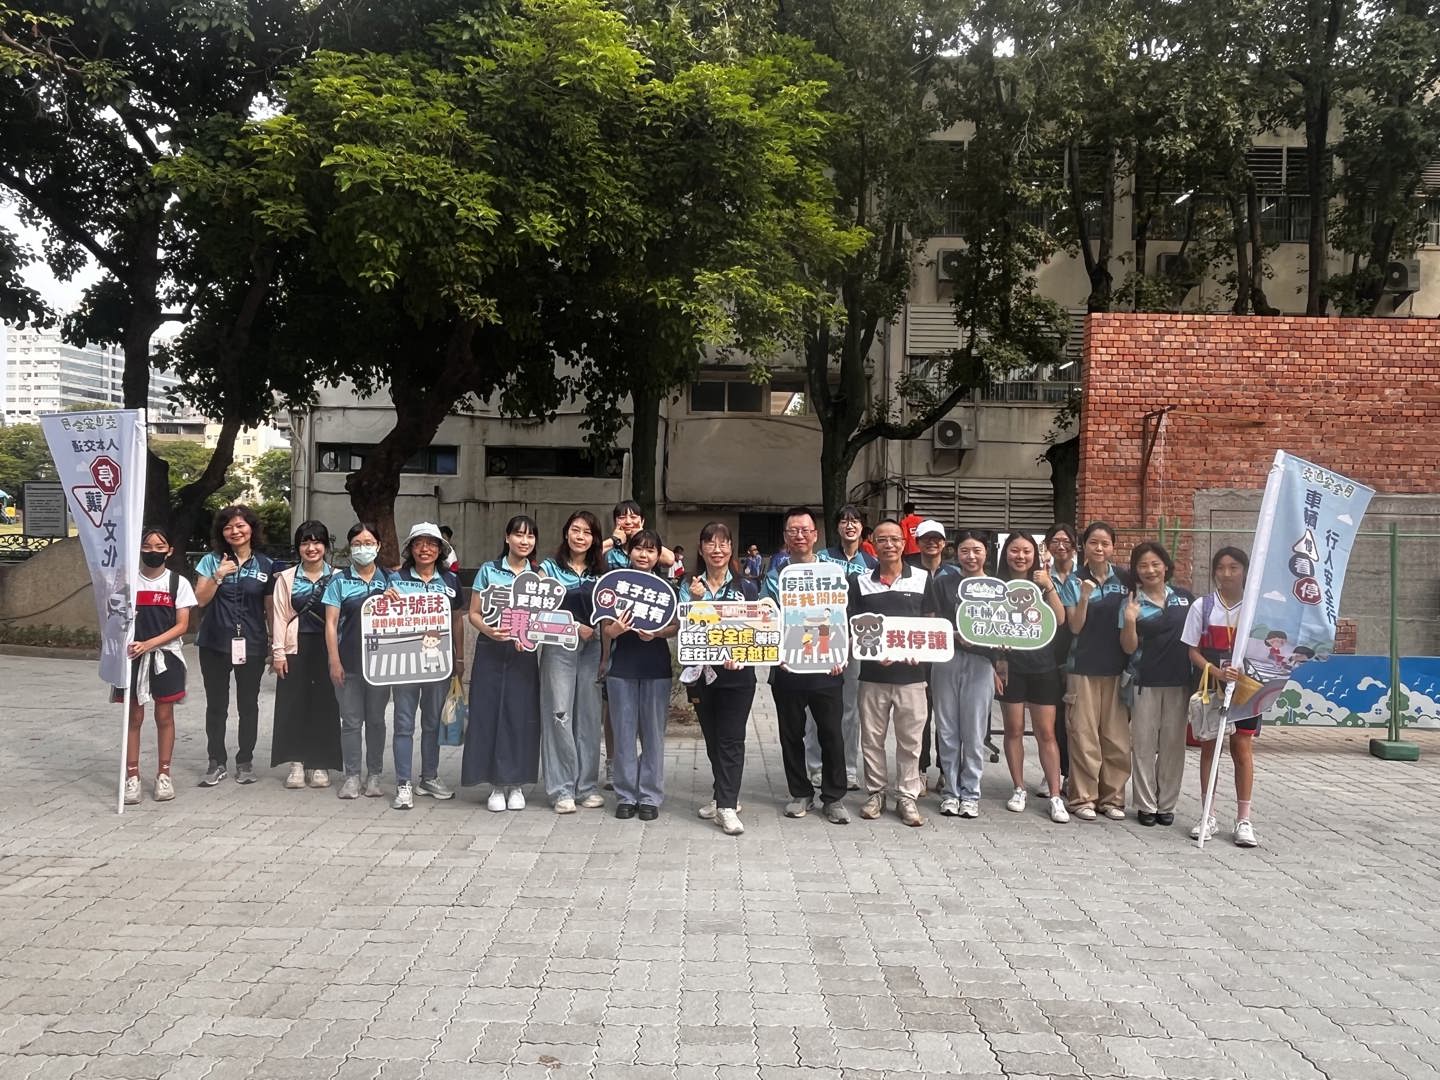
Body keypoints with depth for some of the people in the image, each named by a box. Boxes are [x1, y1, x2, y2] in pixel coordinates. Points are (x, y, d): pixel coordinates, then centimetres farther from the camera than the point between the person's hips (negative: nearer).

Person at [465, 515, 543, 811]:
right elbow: (473, 613, 4)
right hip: (490, 651, 0)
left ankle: (516, 784, 12)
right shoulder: (489, 571, 5)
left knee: (521, 716, 0)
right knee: (489, 714, -1)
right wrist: (487, 630, -16)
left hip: (524, 653, 1)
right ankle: (497, 785, 9)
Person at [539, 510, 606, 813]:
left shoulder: (600, 572, 11)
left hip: (592, 650, 3)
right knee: (559, 716, -4)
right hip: (559, 648, -3)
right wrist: (575, 626, -16)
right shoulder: (550, 567, 2)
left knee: (588, 717, 6)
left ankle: (587, 786, 15)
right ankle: (561, 789, 3)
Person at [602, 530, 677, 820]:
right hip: (621, 668, 0)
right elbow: (607, 630, 3)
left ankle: (650, 796, 13)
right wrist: (615, 629, -19)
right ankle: (626, 796, 14)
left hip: (656, 668, 0)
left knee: (653, 733, 4)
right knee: (624, 733, 4)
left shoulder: (665, 586, 4)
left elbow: (675, 627, 4)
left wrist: (655, 634, -16)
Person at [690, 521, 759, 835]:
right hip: (702, 673, 3)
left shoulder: (746, 587, 1)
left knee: (731, 739, -5)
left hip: (737, 675, -2)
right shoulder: (690, 587, 4)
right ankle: (724, 796, 27)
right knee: (712, 738, 13)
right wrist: (696, 600, -16)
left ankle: (727, 806, -4)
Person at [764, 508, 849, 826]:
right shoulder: (775, 577, 5)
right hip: (787, 669, 1)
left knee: (832, 734, 2)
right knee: (791, 734, 10)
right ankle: (800, 794, 24)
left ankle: (833, 797, 15)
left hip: (826, 668, -1)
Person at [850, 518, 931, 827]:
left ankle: (907, 796, 16)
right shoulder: (860, 581, 4)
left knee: (910, 738, 5)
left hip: (911, 673, 0)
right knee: (872, 737, 8)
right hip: (872, 673, 1)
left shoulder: (923, 579, 4)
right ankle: (875, 792, 21)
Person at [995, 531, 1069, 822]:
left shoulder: (1042, 584, 6)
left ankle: (1055, 796, 4)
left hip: (1043, 667, 1)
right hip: (1010, 667, -1)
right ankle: (1019, 790, 18)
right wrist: (997, 662, -8)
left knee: (1046, 733, 1)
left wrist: (1049, 587, -16)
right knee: (1014, 730, 6)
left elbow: (1059, 620, -6)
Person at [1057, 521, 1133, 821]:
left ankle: (1113, 797, 15)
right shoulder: (1074, 582, 0)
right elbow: (1075, 627, -6)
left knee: (1117, 735, 4)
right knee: (1084, 734, -1)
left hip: (1118, 667, 2)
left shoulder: (1125, 580, 5)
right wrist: (1084, 597, -20)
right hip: (1085, 667, -2)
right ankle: (1083, 798, 8)